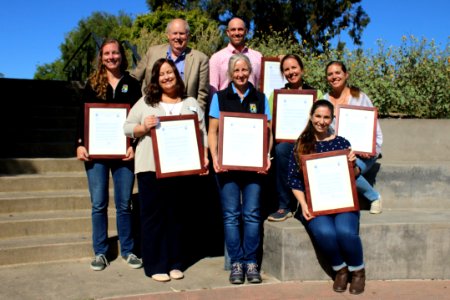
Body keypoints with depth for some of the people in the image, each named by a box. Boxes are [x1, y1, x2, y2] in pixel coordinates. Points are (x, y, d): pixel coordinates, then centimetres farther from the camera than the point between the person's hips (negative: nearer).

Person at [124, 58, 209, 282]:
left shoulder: (192, 104, 14)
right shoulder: (146, 102, 8)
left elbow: (202, 133, 10)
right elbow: (127, 128, 6)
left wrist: (204, 157, -3)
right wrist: (143, 127, -14)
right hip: (151, 167, -1)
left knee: (175, 214, 8)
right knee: (153, 215, 2)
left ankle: (175, 263, 19)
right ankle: (155, 265, 10)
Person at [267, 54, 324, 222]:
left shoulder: (316, 93, 14)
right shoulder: (276, 94, 16)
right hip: (284, 141, 1)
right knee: (280, 149, -35)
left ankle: (285, 206, -20)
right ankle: (285, 205, -22)